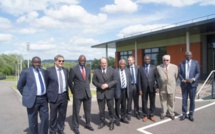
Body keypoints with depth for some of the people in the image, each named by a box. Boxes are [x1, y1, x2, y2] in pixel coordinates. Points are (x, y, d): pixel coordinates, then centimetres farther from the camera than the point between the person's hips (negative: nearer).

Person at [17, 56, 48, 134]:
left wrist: (45, 95, 12)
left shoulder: (43, 71, 8)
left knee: (45, 119, 12)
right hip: (33, 100, -4)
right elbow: (19, 86, 0)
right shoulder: (26, 72, -7)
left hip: (43, 99, 5)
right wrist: (27, 96, -1)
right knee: (33, 121, 9)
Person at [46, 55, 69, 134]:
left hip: (64, 96, 5)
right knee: (53, 116, 10)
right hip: (54, 96, -4)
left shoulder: (65, 70, 8)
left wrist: (67, 94, 12)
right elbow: (46, 84, -4)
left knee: (62, 115, 16)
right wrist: (48, 96, -7)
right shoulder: (49, 70, -7)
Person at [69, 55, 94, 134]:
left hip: (87, 93, 5)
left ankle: (88, 124, 32)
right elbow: (70, 81, -3)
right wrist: (73, 91, 2)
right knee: (76, 111, 6)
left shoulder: (88, 69, 6)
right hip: (78, 94, -4)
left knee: (88, 110, 15)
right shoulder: (73, 69, -9)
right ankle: (75, 127, 23)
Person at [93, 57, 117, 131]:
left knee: (111, 108, 8)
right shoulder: (96, 71, 2)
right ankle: (102, 122, 27)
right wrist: (100, 85, -14)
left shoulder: (112, 70, 2)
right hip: (100, 92, 0)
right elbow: (94, 81, 2)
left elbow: (115, 80, -1)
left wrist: (108, 85, -15)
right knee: (101, 109, 10)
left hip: (109, 92, 0)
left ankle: (111, 122, 24)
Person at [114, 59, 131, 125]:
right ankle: (117, 119, 18)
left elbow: (129, 80, 11)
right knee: (117, 105, 4)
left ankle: (123, 117, 31)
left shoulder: (127, 70, 7)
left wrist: (129, 89, 8)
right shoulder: (115, 71, -10)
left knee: (124, 105, 15)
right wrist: (114, 90, -11)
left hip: (125, 90, 5)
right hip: (118, 90, -4)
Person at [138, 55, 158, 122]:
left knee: (152, 102, 9)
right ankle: (145, 115, 22)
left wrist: (157, 87, -6)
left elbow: (157, 77, 1)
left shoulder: (154, 67, 2)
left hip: (152, 87, 0)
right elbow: (139, 80, 1)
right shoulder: (140, 68, 2)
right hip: (144, 88, 0)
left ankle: (151, 115, 24)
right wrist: (140, 89, -3)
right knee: (144, 102, 7)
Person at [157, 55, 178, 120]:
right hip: (162, 88, 0)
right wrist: (158, 86, 3)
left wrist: (174, 85, 5)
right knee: (163, 101, 10)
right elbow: (157, 78, 5)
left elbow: (176, 77, 7)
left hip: (171, 87, 1)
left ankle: (172, 114, 27)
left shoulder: (175, 67, 3)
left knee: (171, 102, 11)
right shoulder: (158, 67, 0)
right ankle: (163, 114, 26)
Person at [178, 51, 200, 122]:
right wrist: (182, 80, -11)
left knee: (192, 100, 6)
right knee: (184, 100, 6)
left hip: (192, 84, -1)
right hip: (184, 84, 1)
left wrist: (193, 79, -15)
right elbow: (179, 73, 5)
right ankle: (184, 114, 17)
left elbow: (198, 72, 0)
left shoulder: (195, 62, 3)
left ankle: (191, 115, 19)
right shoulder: (181, 63, 7)